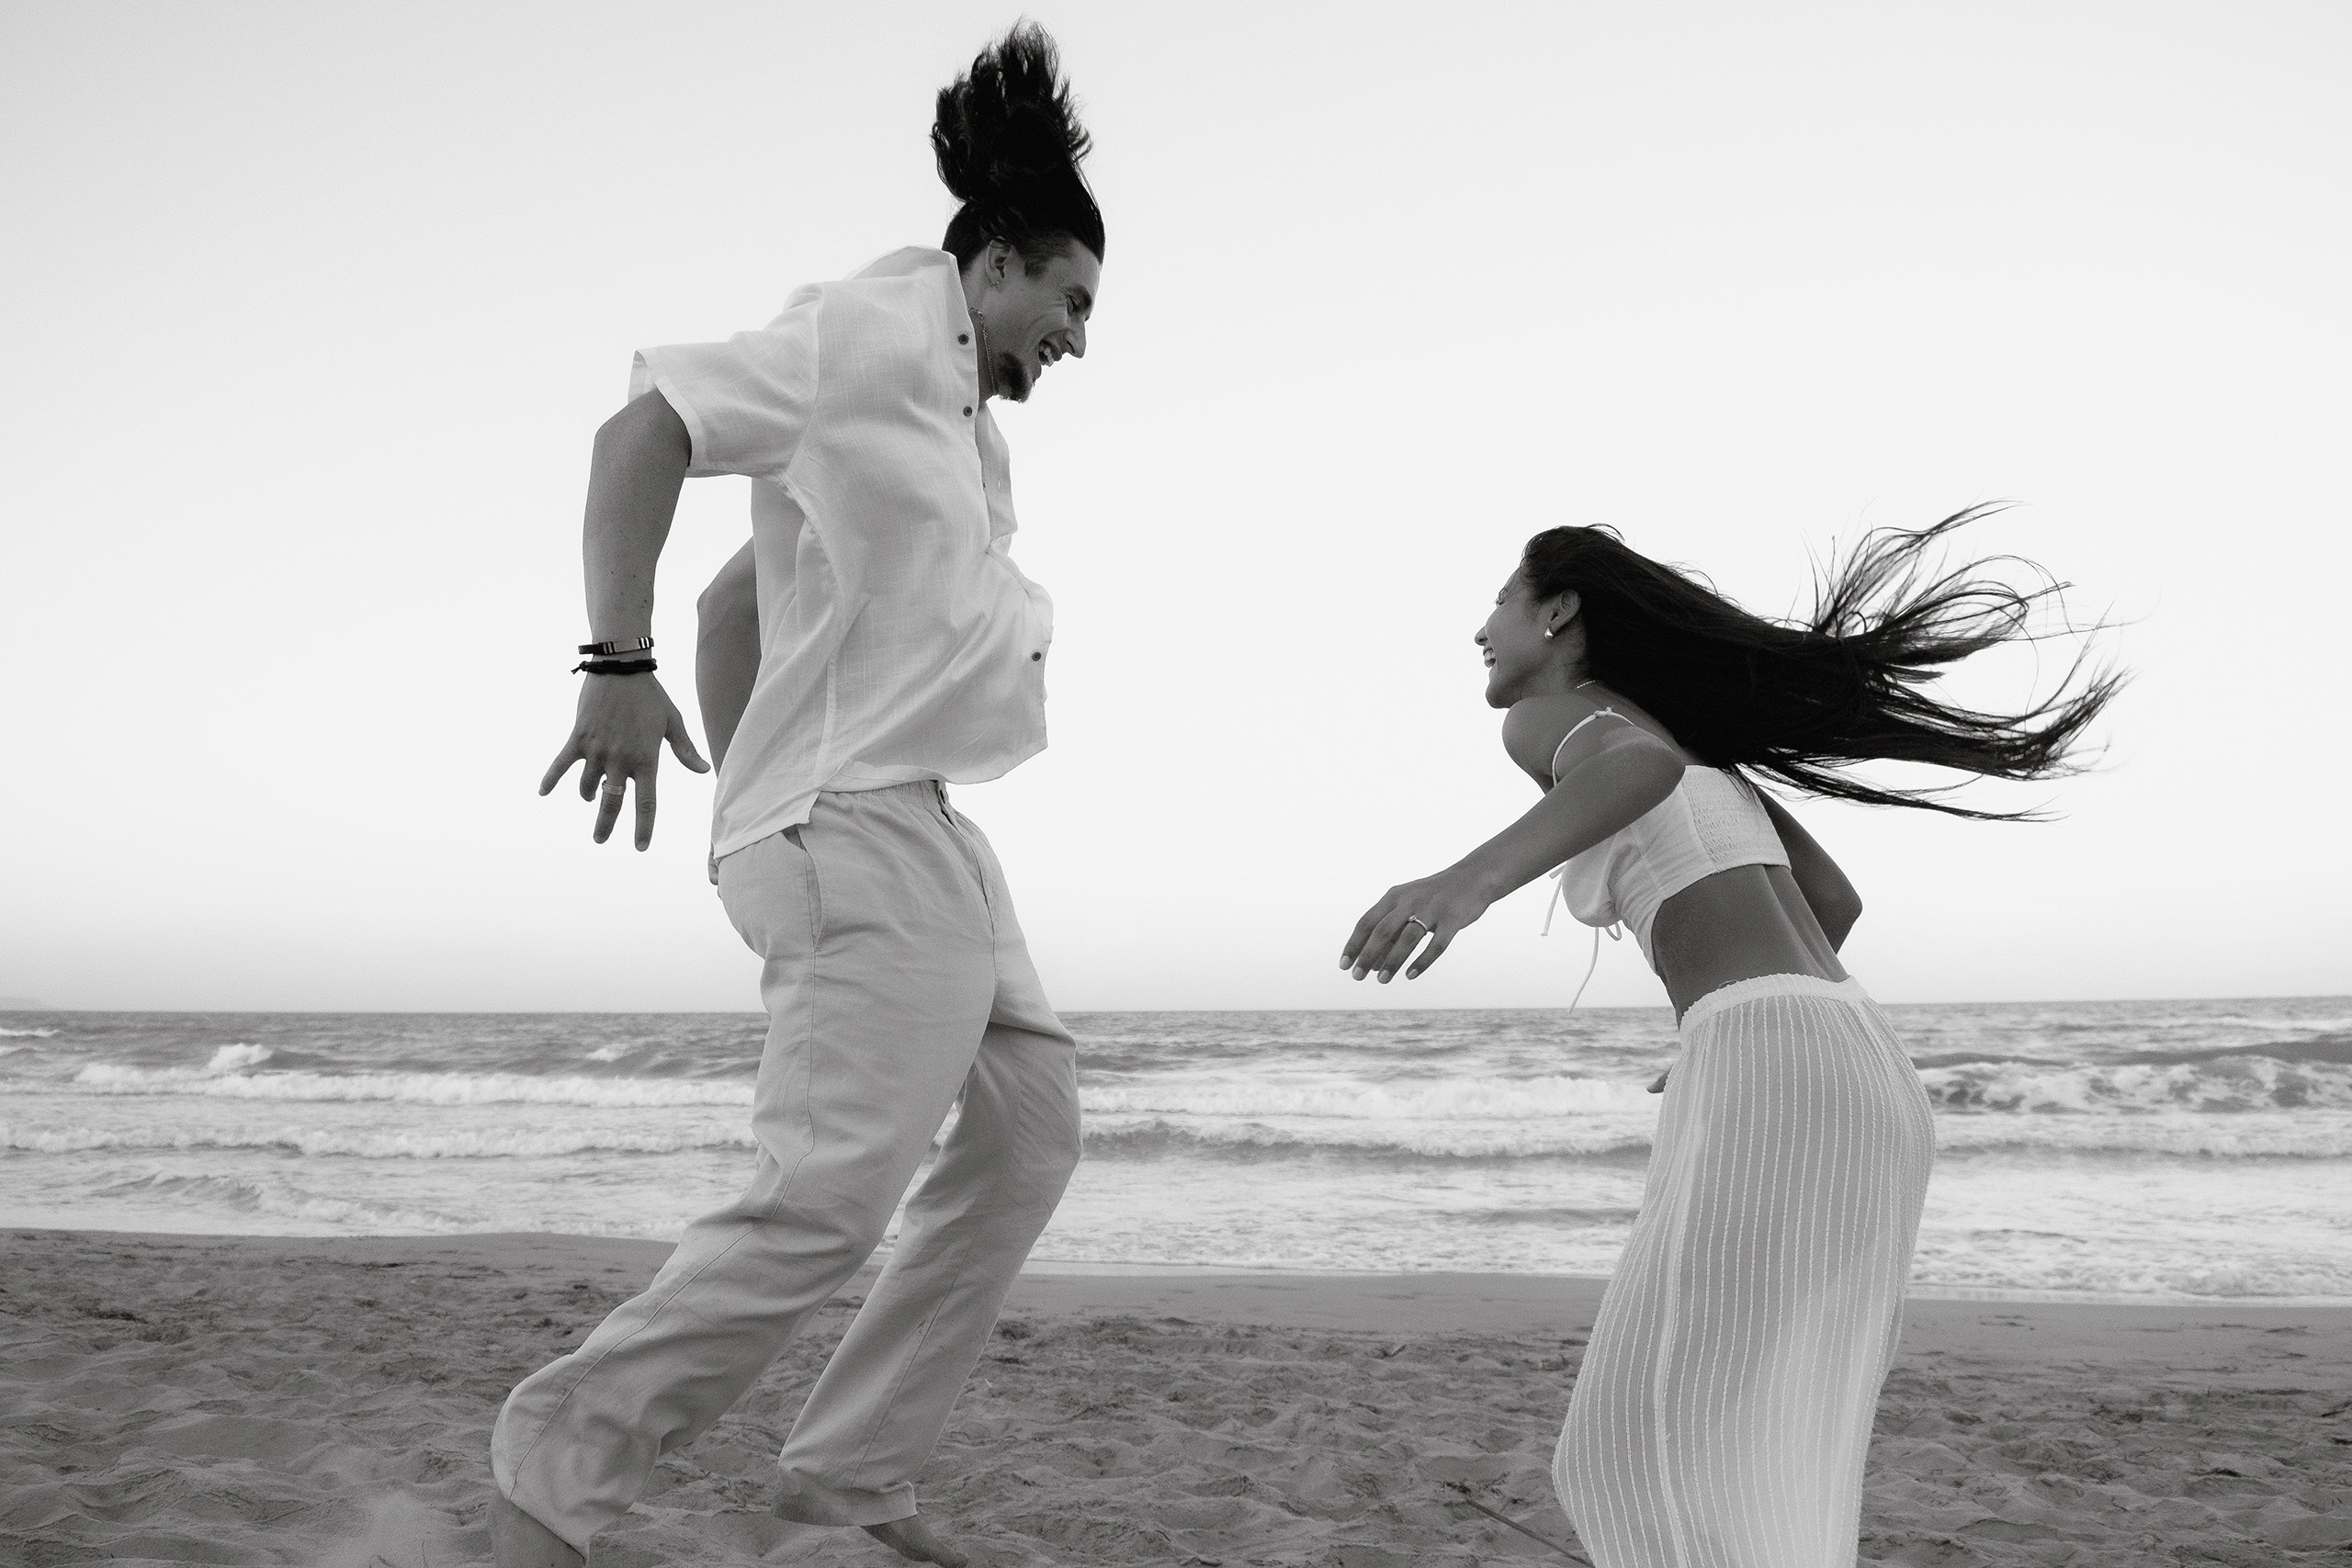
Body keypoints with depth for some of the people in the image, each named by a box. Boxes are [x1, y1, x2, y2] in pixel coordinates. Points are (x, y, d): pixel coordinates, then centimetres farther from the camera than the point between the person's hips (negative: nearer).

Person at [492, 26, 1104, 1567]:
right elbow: (646, 429, -15)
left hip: (916, 831, 11)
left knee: (1031, 1134, 12)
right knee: (829, 1198, -16)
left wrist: (757, 800, 19)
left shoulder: (948, 420, 22)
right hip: (862, 821, -11)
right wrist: (619, 665, -20)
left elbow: (732, 599, 23)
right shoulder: (884, 329, -4)